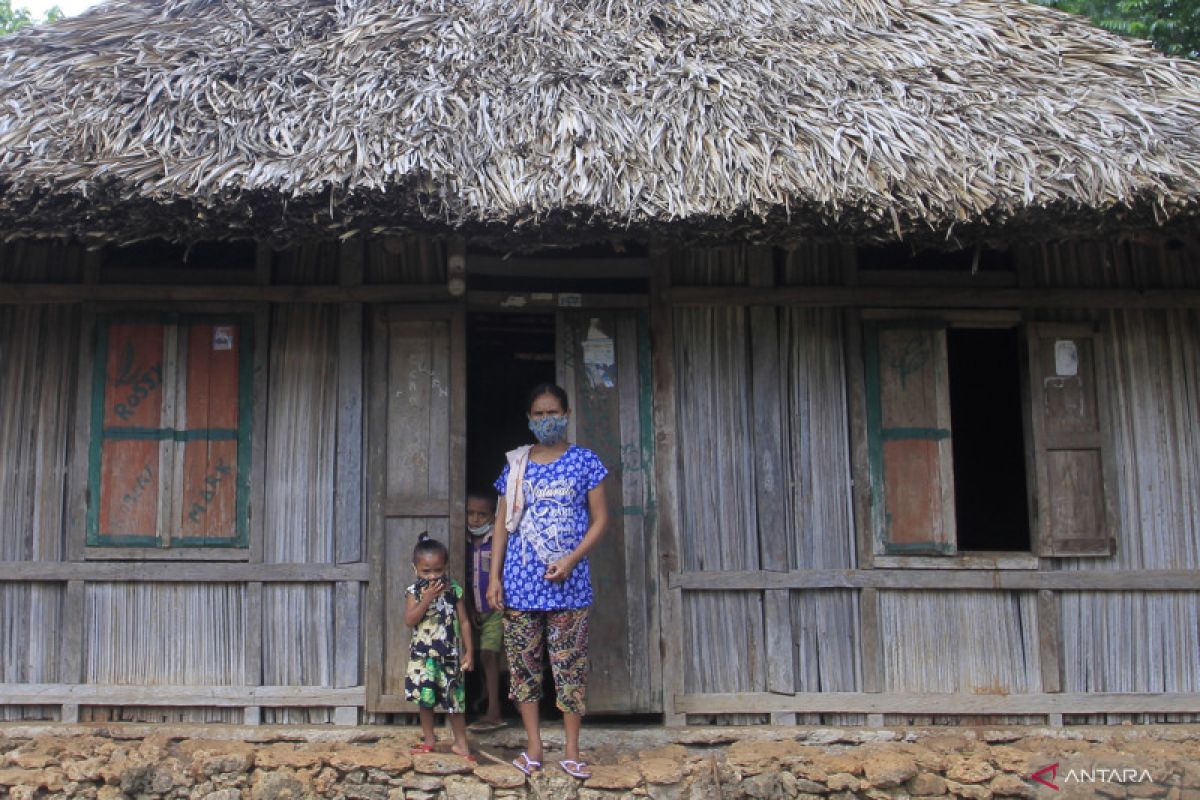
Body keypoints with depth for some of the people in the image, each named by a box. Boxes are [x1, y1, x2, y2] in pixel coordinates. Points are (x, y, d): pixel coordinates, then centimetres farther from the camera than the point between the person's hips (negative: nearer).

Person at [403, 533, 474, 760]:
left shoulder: (454, 590, -3)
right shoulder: (415, 592, -4)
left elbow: (464, 622, 1)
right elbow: (409, 620, -15)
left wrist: (469, 651, -1)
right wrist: (427, 598, -22)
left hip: (449, 655, -1)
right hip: (423, 656, 1)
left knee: (454, 699, 3)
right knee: (425, 699, 9)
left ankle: (461, 743, 15)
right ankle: (429, 741, 24)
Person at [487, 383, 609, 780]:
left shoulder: (584, 461, 2)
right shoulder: (516, 465, 9)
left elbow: (600, 519, 1)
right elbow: (502, 523, 9)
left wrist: (572, 559, -13)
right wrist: (494, 576, 1)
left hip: (568, 583, -2)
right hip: (520, 583, 3)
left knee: (570, 665, 0)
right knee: (523, 662, 5)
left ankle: (571, 752, 9)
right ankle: (534, 748, 15)